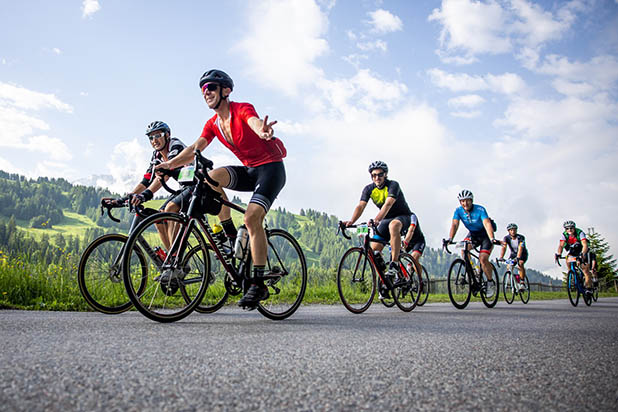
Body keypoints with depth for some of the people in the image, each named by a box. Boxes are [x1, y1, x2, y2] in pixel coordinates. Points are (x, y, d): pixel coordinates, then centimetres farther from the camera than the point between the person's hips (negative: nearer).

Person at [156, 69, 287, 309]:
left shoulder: (242, 109, -15)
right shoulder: (213, 124, 5)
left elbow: (255, 122, -38)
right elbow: (195, 148, -4)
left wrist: (263, 131, -62)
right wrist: (171, 163, -20)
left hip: (271, 168, -6)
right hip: (249, 171, 6)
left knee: (252, 217, -24)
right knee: (213, 176, -22)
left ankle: (258, 284, -19)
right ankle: (231, 238, -10)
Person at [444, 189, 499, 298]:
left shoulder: (480, 210, -27)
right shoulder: (458, 211, -15)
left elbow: (487, 224, -39)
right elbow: (455, 225, -26)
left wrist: (492, 239, -55)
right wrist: (450, 238, -43)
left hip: (485, 234, -5)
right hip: (473, 233, 5)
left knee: (483, 259, -19)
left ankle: (491, 282, 2)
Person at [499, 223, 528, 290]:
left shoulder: (521, 237, -25)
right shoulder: (506, 238, -17)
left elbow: (520, 248, -40)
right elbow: (504, 247, -31)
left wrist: (518, 257, -56)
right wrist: (501, 257, -47)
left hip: (523, 254, -3)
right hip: (513, 254, 3)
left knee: (520, 264, -32)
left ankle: (522, 283, -21)